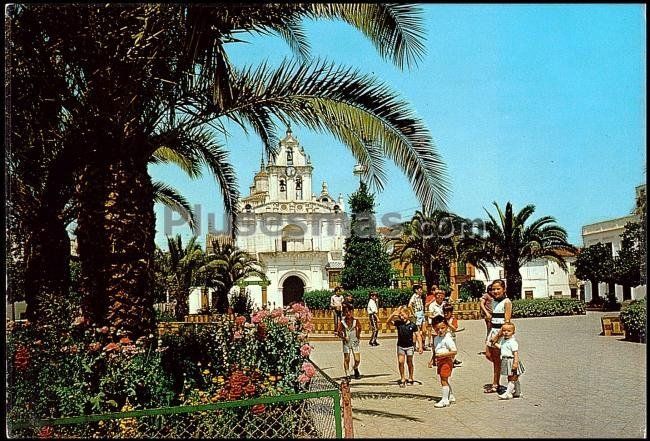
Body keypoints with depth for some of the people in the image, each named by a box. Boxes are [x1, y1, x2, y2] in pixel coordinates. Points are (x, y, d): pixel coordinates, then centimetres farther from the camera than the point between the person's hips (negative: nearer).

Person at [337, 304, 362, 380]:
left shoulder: (355, 321, -4)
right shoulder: (342, 322, -8)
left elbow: (359, 328, 13)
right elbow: (339, 332, -2)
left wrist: (358, 335, 1)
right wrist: (343, 337, -17)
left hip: (355, 342, 1)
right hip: (346, 342, -1)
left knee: (357, 359, -1)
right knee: (346, 359, -1)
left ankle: (356, 369, 30)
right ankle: (347, 375, 13)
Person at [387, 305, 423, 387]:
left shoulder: (412, 325, -10)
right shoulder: (398, 323, -6)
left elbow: (418, 336, -6)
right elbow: (388, 321, -16)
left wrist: (420, 347, -11)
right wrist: (394, 313, -28)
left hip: (409, 346, -1)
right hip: (400, 346, 1)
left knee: (409, 362, 10)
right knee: (400, 361, -8)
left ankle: (410, 378, 27)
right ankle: (402, 379, 5)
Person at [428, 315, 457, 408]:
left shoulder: (447, 338, -18)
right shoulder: (436, 339, 9)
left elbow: (454, 351, -23)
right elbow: (434, 350, 20)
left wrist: (442, 354, -26)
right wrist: (432, 360, 14)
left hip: (446, 360, -9)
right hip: (439, 361, 9)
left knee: (444, 380, -4)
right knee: (444, 380, 18)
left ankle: (445, 400, 4)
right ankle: (451, 397, 33)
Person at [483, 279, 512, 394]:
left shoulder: (507, 302, -12)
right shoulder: (494, 301, 11)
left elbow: (507, 321, -16)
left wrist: (497, 336, -19)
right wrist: (489, 334, 14)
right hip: (493, 331, 8)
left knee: (496, 359, -1)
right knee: (488, 355, 7)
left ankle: (495, 385, 9)